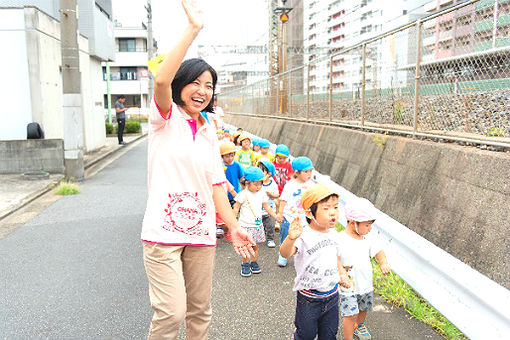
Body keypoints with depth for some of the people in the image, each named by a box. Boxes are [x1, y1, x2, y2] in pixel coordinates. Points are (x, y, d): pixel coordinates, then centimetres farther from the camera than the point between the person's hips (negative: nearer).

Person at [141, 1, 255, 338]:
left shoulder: (209, 133, 15)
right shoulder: (166, 117, 0)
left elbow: (216, 185, 13)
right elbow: (162, 80, -22)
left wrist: (235, 226, 7)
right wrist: (193, 28, -24)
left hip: (201, 233, 5)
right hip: (163, 231, -5)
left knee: (200, 312, 13)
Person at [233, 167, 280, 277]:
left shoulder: (262, 193, 6)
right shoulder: (243, 194, -10)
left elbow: (266, 207, 17)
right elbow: (236, 208, -5)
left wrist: (275, 216, 15)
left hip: (258, 225, 4)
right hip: (245, 225, -4)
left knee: (255, 246, 10)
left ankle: (254, 263, 26)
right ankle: (245, 265, 18)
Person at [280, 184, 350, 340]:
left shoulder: (332, 233, 1)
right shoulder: (304, 235, -23)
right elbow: (285, 253, -40)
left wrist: (342, 273, 5)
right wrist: (291, 238, -60)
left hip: (332, 295, 6)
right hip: (309, 299, -6)